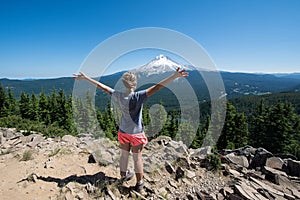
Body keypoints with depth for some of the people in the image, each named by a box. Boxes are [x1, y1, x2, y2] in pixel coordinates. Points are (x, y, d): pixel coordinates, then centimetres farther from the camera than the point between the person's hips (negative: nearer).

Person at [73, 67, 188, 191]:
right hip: (136, 133, -4)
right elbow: (157, 87, -32)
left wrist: (86, 78, 10)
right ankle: (139, 183, 31)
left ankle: (124, 175, 48)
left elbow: (101, 86, -1)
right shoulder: (138, 96, -24)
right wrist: (175, 75, -35)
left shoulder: (118, 96, -11)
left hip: (123, 131, 4)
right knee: (137, 158, 12)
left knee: (124, 155, 22)